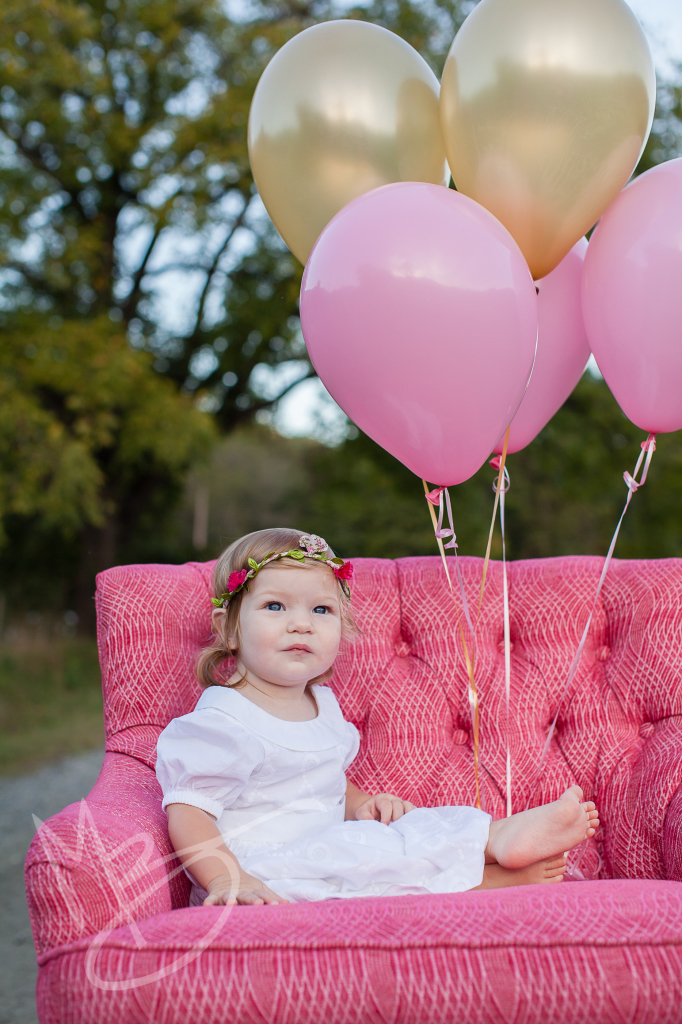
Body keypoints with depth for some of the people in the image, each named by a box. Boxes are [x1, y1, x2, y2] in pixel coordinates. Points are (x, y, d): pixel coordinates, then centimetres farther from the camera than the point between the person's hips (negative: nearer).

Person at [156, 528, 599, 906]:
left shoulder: (322, 704, 14)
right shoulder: (221, 723, -13)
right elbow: (188, 811, -18)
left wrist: (362, 806, 4)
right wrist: (228, 879, -33)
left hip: (328, 852, 9)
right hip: (265, 879, -9)